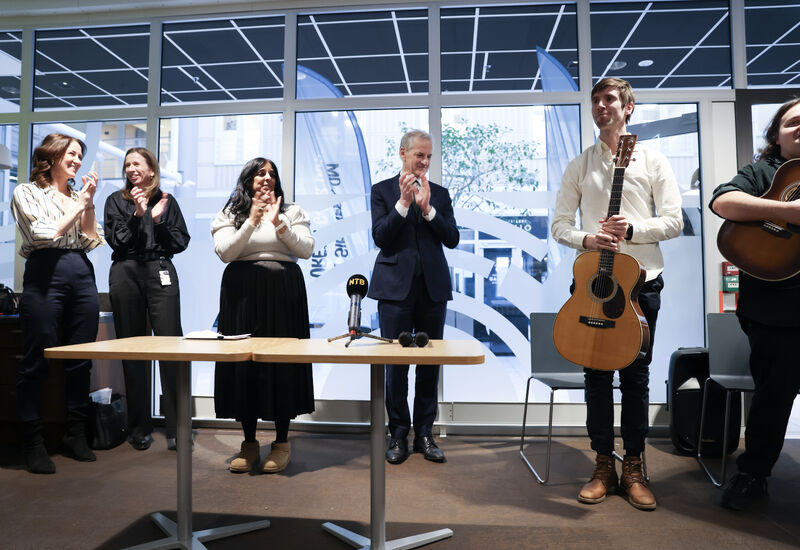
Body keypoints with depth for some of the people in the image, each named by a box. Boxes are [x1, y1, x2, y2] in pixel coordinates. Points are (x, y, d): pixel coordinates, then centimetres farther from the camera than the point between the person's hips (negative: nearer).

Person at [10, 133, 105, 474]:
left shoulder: (78, 195, 19)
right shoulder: (27, 192, 5)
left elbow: (93, 241, 11)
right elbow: (45, 234, -8)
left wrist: (88, 202, 3)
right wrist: (78, 204, -2)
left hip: (82, 276, 5)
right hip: (45, 276, -5)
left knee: (81, 360, 6)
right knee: (36, 362, -1)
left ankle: (77, 435, 18)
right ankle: (33, 442, 11)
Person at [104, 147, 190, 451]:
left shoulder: (166, 200, 13)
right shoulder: (116, 201, 13)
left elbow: (181, 242, 8)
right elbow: (116, 241, 1)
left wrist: (158, 220, -4)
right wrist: (137, 214, -7)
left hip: (160, 272, -1)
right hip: (125, 275, 1)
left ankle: (177, 427, -4)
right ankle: (140, 428, 13)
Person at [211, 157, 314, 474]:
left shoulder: (292, 212, 11)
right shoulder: (229, 215, 11)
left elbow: (306, 250, -2)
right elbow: (224, 253, -5)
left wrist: (278, 222, -12)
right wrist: (252, 222, -13)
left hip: (283, 293, 0)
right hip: (242, 293, 1)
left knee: (282, 361, -1)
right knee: (243, 361, 2)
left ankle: (281, 441, 11)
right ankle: (249, 442, 15)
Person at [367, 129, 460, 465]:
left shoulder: (440, 194, 11)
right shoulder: (383, 190, 4)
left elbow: (452, 239, 0)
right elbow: (380, 238, -7)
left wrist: (427, 207, -11)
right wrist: (403, 203, -16)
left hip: (433, 286, 3)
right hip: (396, 286, -2)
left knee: (430, 362, 7)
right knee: (396, 362, 3)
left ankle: (424, 433, 19)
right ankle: (398, 434, 17)